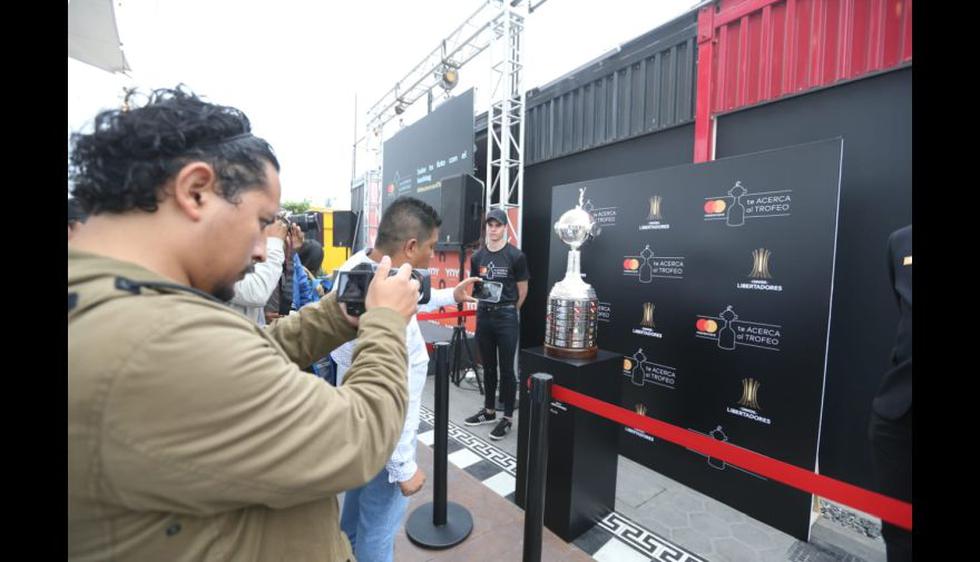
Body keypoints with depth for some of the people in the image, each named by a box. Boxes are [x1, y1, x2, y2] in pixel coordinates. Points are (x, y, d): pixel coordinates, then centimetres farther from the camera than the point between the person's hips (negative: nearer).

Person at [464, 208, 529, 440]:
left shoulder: (516, 256, -8)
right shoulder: (477, 256, 5)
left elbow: (522, 290, -1)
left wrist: (508, 310, 8)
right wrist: (486, 306, 13)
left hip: (506, 316, -4)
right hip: (483, 315, 5)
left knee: (507, 368, 3)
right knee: (488, 367, 15)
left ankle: (507, 417, 17)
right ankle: (489, 411, 31)